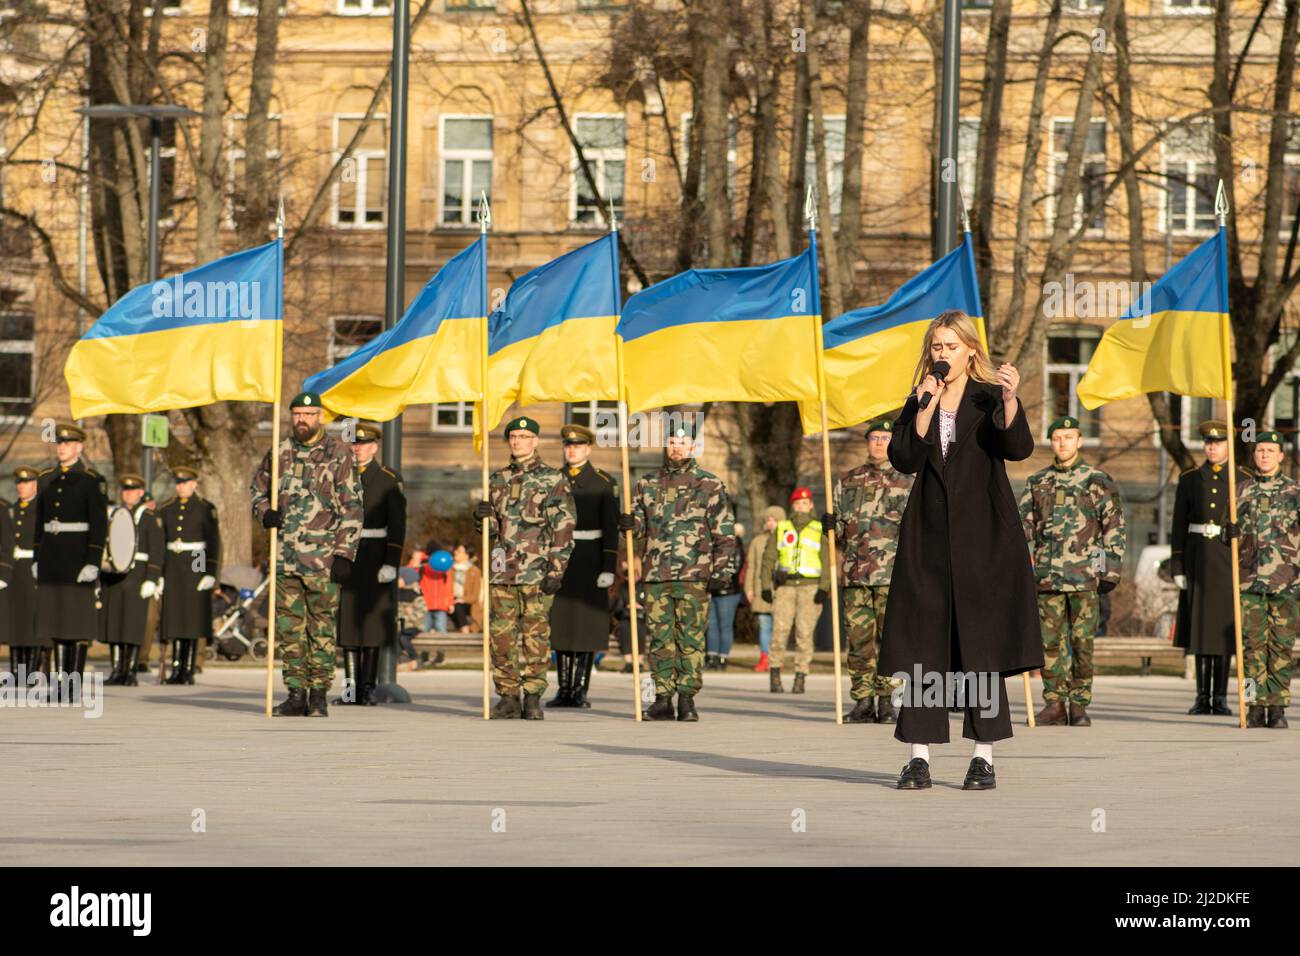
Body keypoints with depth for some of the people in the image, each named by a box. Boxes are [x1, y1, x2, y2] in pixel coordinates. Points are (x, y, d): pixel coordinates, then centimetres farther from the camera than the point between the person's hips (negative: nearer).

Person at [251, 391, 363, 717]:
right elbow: (258, 489, 25)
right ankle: (296, 694, 12)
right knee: (288, 628, 6)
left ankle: (319, 695, 5)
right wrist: (265, 513, 2)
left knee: (322, 629, -1)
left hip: (323, 559, -4)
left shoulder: (338, 455, -1)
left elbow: (352, 509, -3)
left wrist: (344, 554, -9)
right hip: (285, 558, 4)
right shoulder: (279, 453, 11)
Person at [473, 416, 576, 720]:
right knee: (501, 635, 1)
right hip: (502, 569, 4)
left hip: (537, 572, -4)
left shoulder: (553, 480, 1)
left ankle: (533, 697, 3)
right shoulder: (498, 480, 15)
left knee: (535, 635, -3)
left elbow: (564, 528, -4)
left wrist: (556, 570, -11)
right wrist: (483, 515, -3)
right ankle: (508, 697, 8)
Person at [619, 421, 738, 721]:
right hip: (655, 574, 3)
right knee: (659, 637, 2)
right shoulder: (648, 485, 14)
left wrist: (723, 569, -5)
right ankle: (662, 698, 6)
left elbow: (724, 531, 3)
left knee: (691, 638, -3)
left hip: (694, 575, -3)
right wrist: (628, 523, -4)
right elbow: (639, 525, 20)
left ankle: (687, 699, 1)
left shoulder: (710, 485, 5)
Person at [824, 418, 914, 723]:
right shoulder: (847, 481, 16)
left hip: (893, 572, -2)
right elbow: (837, 525, 19)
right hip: (855, 572, 2)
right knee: (858, 638, 1)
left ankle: (886, 701, 0)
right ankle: (863, 701, 6)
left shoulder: (908, 482, 9)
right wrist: (832, 527, -2)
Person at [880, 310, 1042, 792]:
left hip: (983, 535, -3)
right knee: (923, 643, 0)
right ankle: (919, 756, 2)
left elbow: (1019, 448, -15)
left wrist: (1010, 401, -31)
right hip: (930, 535, 3)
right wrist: (926, 407, -11)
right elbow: (903, 459, -3)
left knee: (981, 643, -3)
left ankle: (984, 757, 1)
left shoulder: (988, 398, 2)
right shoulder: (918, 403, 12)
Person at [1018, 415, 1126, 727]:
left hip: (1085, 575, -3)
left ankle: (1080, 706, 5)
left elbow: (1114, 528, 1)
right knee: (1050, 642, 2)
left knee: (1082, 643, -1)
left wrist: (1111, 572, -5)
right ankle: (1054, 705, 8)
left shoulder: (1099, 482, 3)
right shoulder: (1036, 483, 12)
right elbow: (1023, 528, 14)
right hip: (1047, 574, 3)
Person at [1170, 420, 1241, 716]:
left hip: (1230, 559, -1)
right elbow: (1179, 525, 6)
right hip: (1198, 558, 1)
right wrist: (1177, 567, -1)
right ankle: (1202, 697, 6)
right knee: (1200, 625, 2)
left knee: (1224, 626, -1)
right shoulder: (1189, 480, 8)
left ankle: (1220, 699, 3)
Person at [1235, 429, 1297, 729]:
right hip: (1250, 579, 2)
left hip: (1285, 581, -2)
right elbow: (1232, 533, 18)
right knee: (1253, 643, -1)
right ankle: (1256, 707, 3)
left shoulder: (1294, 491, 5)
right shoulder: (1243, 490, 11)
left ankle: (1278, 708, 3)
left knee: (1281, 645, -1)